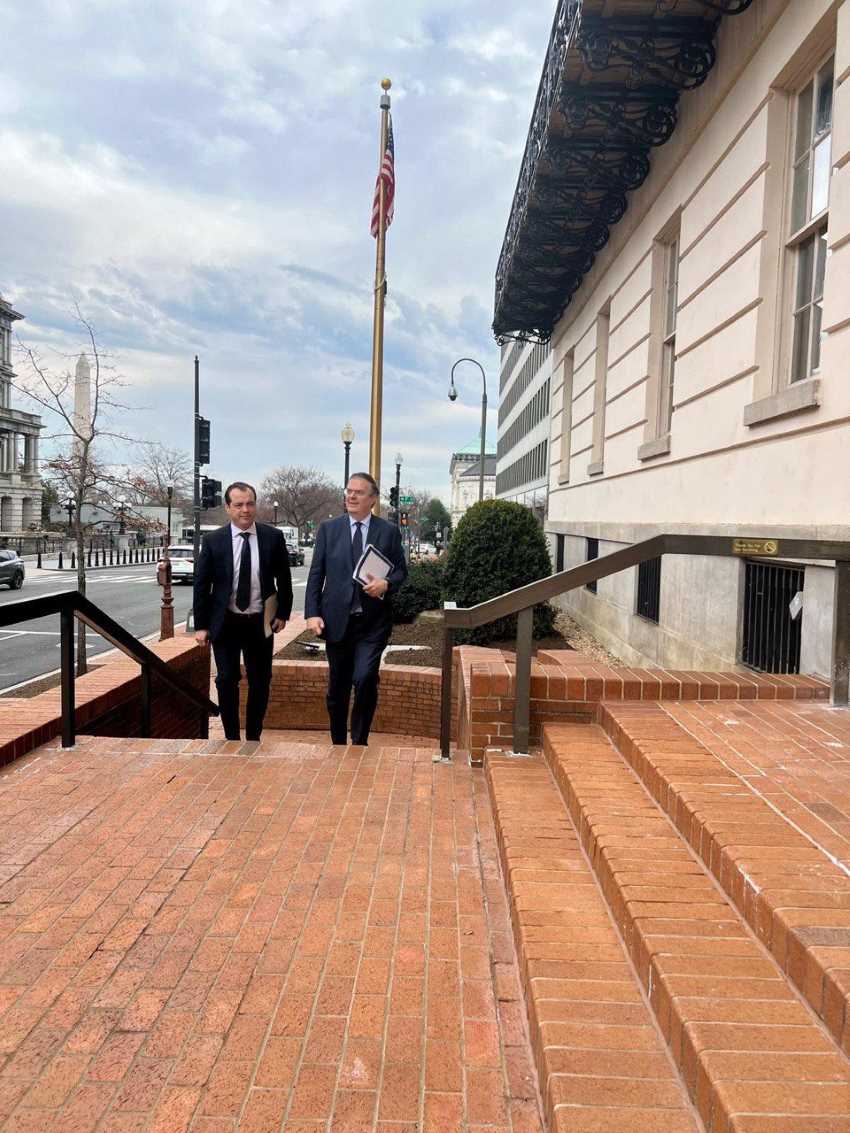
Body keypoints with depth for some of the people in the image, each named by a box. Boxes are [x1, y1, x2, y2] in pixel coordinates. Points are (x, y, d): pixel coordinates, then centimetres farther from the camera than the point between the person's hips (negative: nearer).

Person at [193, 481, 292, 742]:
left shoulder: (273, 537, -4)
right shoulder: (213, 540, -5)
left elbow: (284, 579, 6)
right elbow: (201, 584, -1)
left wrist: (283, 613, 5)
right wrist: (201, 625, -2)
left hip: (260, 622, 1)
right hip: (225, 622, -1)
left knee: (260, 681, 9)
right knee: (227, 680, 3)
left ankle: (253, 738, 24)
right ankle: (232, 737, 18)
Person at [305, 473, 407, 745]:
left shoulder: (389, 531, 4)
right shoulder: (329, 528, 6)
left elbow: (401, 570, 9)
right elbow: (316, 574, 4)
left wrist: (386, 584, -13)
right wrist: (312, 613, -5)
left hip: (373, 621, -1)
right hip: (337, 620, 2)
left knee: (365, 679, -16)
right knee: (337, 687, 10)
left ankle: (359, 741, 5)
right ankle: (338, 745, 28)